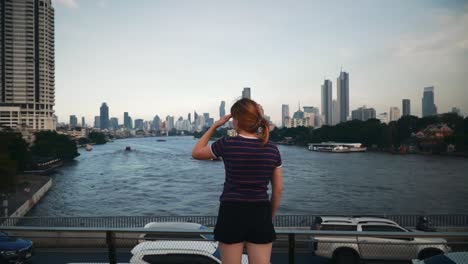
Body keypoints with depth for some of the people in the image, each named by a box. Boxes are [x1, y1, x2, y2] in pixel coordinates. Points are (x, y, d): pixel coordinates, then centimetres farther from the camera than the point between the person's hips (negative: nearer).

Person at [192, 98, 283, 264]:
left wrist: (214, 126, 9)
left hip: (232, 214, -2)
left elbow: (196, 153, 8)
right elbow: (278, 190, 5)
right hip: (260, 215, 3)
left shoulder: (227, 144, -11)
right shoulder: (272, 149, -1)